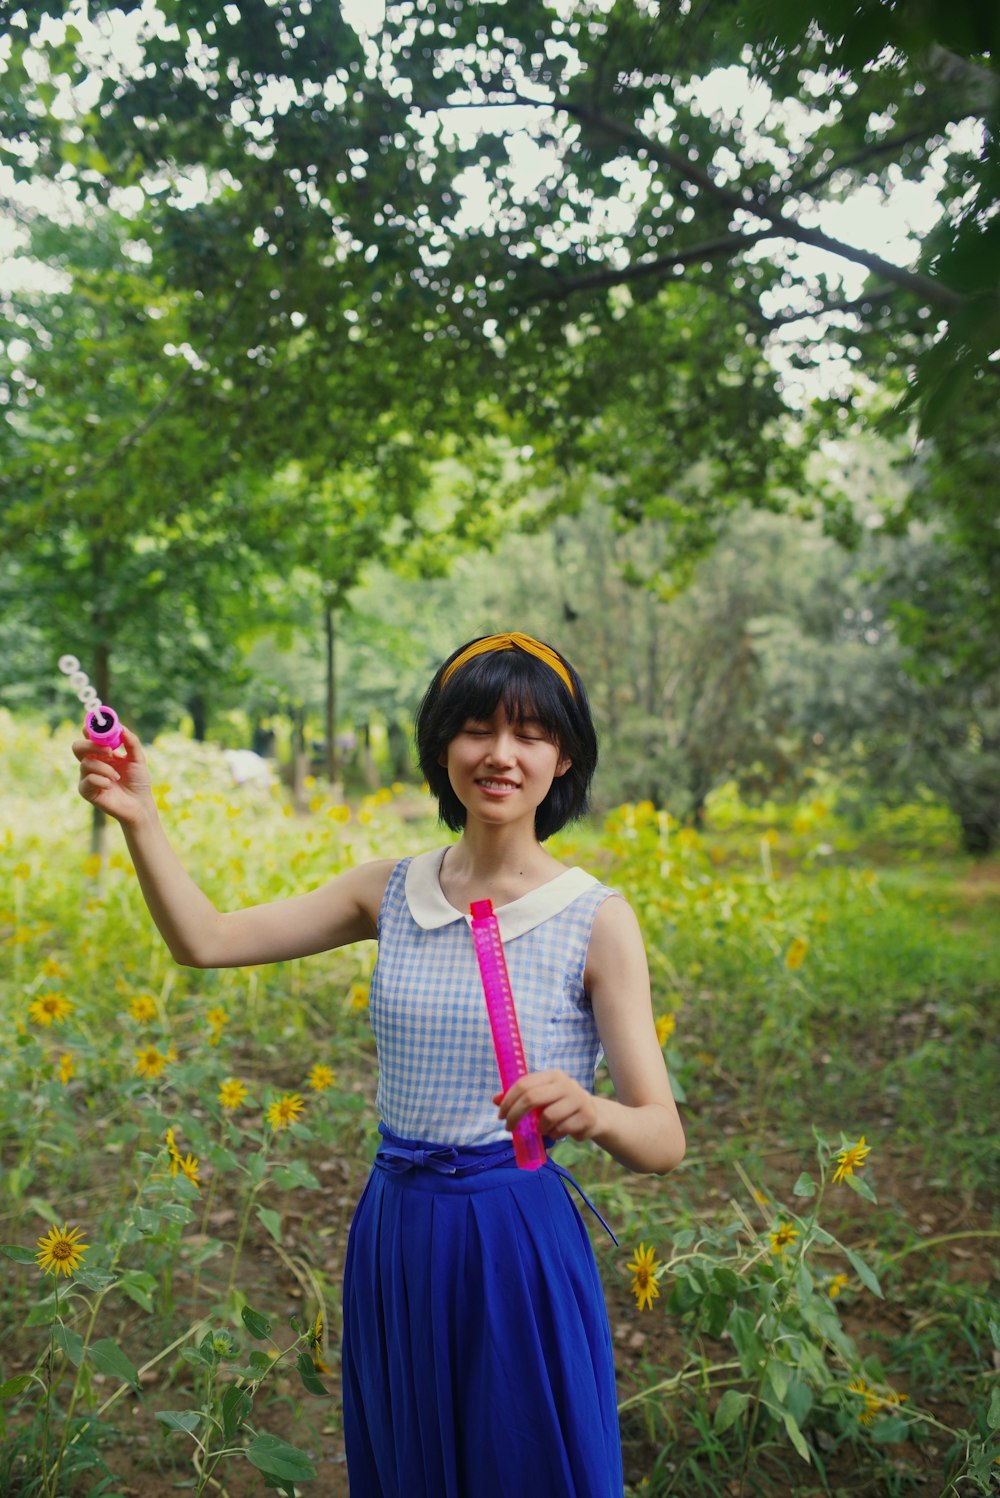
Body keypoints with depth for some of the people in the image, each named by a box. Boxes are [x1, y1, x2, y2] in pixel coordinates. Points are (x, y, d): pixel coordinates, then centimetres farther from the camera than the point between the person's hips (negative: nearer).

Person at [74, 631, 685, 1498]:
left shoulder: (595, 919, -12)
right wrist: (140, 820, -12)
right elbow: (205, 942, 1)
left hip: (517, 1247, -4)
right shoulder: (393, 892, 0)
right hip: (392, 1239, 4)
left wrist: (593, 1114, -36)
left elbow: (665, 1141, -14)